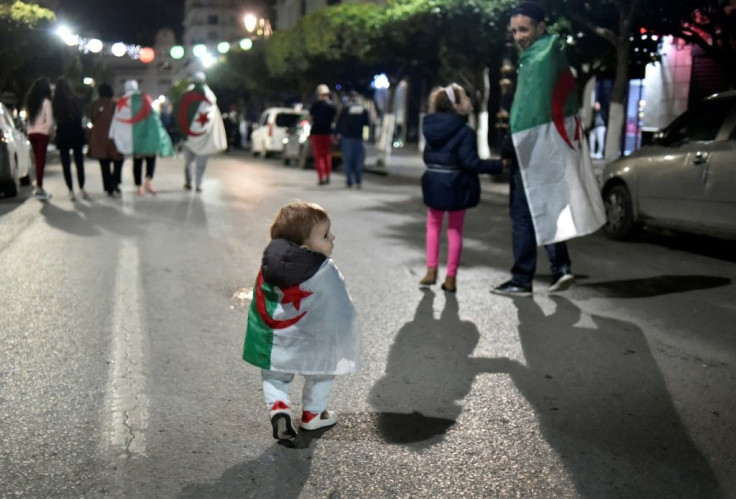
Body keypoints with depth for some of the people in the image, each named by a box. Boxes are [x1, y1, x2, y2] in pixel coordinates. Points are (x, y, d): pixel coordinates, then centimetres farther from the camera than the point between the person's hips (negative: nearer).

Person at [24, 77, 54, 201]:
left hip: (31, 132, 6)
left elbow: (30, 117, 6)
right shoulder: (46, 101, -8)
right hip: (42, 133, -6)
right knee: (41, 160, -6)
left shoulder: (30, 101, 12)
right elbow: (49, 121, -12)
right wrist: (50, 130, 3)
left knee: (38, 160, 12)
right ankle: (39, 188, -10)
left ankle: (39, 187, 16)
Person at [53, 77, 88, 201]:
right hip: (76, 133, 0)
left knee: (66, 164, 5)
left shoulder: (54, 102, -5)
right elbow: (81, 115, -6)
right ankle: (81, 189, 8)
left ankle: (71, 191, 2)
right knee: (79, 162, 10)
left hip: (62, 135, 0)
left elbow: (54, 117, 0)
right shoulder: (75, 99, -8)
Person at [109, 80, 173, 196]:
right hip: (147, 134, -2)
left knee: (137, 160, 8)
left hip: (132, 137, 2)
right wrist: (158, 133, 5)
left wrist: (113, 137, 11)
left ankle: (139, 186, 5)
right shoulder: (145, 99, 1)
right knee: (151, 157, 7)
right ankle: (148, 182, -10)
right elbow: (153, 115, -1)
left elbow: (117, 120, 5)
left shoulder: (122, 102, 6)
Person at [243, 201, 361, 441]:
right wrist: (344, 346, -2)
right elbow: (341, 313, -16)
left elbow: (260, 310, 3)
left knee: (274, 377, 25)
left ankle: (278, 407, 1)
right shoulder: (326, 272, -23)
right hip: (315, 348, -3)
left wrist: (262, 344, 17)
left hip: (277, 348, 3)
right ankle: (312, 414, 39)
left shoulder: (268, 268, -7)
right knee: (320, 376, 26)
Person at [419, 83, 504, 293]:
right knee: (455, 229, 8)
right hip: (455, 185, -4)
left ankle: (431, 271, 15)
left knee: (433, 225, 20)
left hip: (434, 183, 4)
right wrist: (498, 165, -16)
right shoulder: (464, 131, -17)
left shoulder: (431, 126, 2)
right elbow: (471, 162, -22)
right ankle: (450, 278, 11)